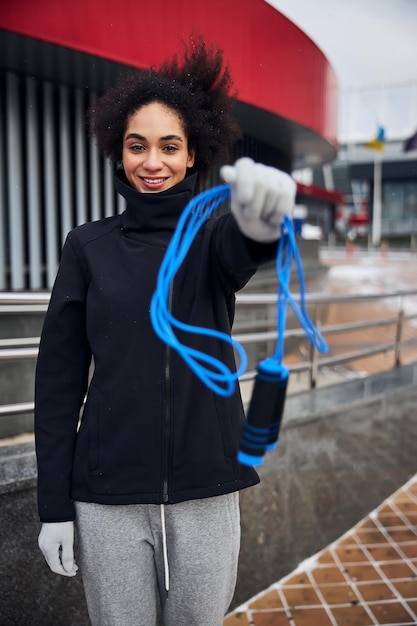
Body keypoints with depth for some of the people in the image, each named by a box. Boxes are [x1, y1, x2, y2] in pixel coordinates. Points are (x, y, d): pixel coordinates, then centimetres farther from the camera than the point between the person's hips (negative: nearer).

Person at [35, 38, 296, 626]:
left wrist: (263, 220, -49)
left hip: (206, 493, 0)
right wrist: (54, 505, -1)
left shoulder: (212, 237, 2)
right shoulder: (89, 246, 2)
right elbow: (59, 379, 1)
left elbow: (242, 247, -24)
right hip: (108, 496, 0)